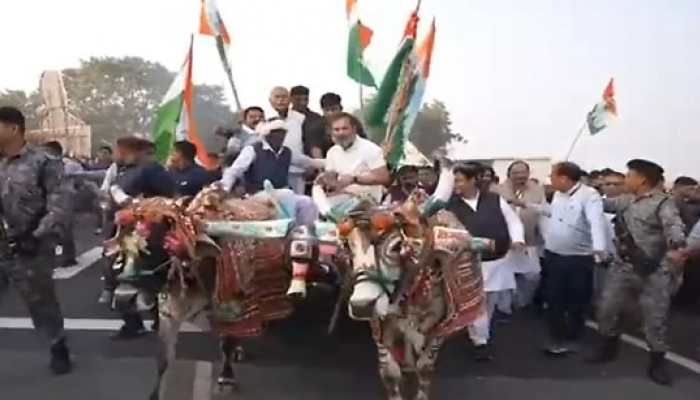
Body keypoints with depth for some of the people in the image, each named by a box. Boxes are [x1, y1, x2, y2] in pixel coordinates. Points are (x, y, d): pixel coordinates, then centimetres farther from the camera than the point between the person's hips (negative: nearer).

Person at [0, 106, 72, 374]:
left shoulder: (44, 162, -8)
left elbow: (59, 206, -11)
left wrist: (37, 237, -18)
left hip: (30, 250, -4)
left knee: (42, 303, 11)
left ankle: (59, 350, 32)